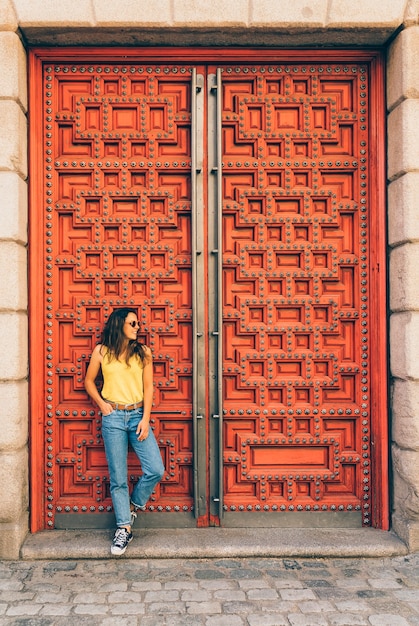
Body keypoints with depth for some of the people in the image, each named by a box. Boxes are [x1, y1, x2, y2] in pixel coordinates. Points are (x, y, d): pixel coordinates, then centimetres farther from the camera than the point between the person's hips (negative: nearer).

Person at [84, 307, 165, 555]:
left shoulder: (143, 352, 3)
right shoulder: (102, 351, 1)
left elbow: (148, 386, 1)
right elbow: (89, 381, 13)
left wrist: (145, 419, -6)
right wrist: (101, 404, -1)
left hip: (138, 416, 1)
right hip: (113, 418, -1)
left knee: (156, 470, -6)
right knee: (118, 477, 2)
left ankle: (133, 507, 21)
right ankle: (124, 528, 16)